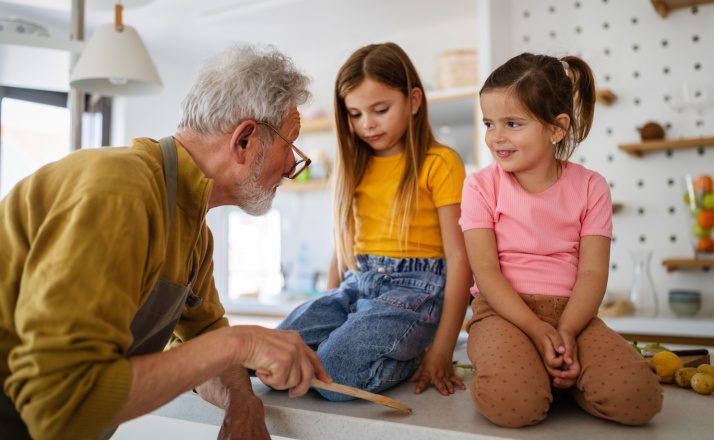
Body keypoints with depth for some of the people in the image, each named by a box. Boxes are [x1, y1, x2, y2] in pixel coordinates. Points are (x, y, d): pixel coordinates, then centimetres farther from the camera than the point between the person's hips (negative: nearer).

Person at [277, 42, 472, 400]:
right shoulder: (355, 166, 16)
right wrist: (328, 310, 12)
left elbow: (459, 259, -9)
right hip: (356, 285, 6)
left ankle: (404, 359, -1)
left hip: (413, 287, -5)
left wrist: (441, 351, -14)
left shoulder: (438, 163, -3)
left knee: (336, 373, -29)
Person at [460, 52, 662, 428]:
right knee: (511, 402, -31)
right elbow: (485, 270, -8)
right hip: (504, 312, -2)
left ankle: (555, 374, 4)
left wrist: (565, 333, -20)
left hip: (571, 312, 3)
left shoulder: (590, 187, 4)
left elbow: (592, 272, -3)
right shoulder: (481, 185, -1)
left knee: (637, 397, -21)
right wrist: (537, 329, -19)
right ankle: (507, 364, 1)